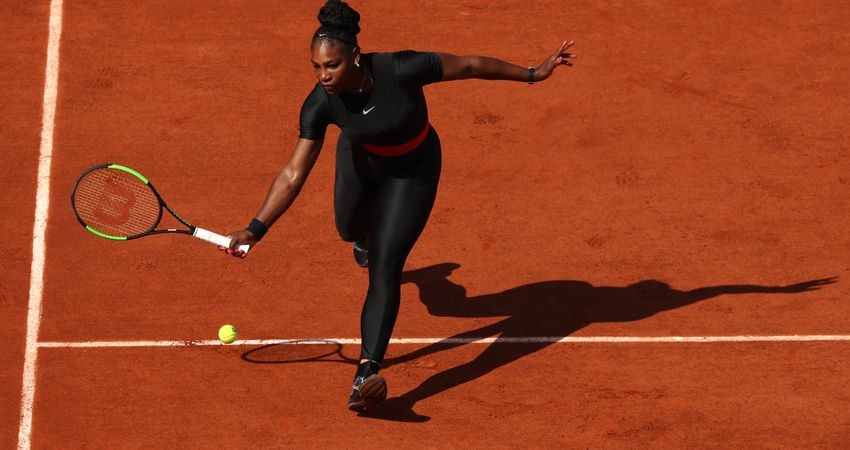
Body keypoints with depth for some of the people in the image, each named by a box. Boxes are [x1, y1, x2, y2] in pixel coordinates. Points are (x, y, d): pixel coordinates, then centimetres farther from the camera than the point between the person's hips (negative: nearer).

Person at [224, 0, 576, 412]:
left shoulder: (402, 70, -39)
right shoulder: (321, 105, -31)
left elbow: (470, 65, -25)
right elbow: (294, 174, -28)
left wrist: (533, 74, -16)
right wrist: (256, 229, -36)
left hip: (413, 171, -3)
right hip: (361, 160, 4)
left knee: (383, 269, -15)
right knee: (350, 231, 32)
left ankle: (367, 374, -21)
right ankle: (367, 235, 73)